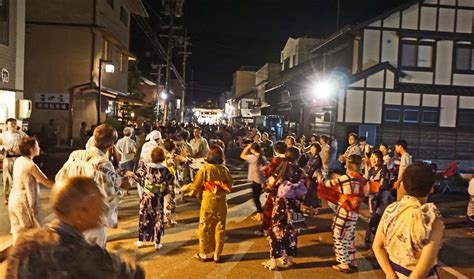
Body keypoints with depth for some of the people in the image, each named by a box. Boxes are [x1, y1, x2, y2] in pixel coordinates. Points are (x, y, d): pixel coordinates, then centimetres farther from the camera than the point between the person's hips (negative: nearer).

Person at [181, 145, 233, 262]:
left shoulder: (205, 169, -11)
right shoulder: (224, 170, -5)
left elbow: (195, 185, -7)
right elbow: (229, 186, 2)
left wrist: (186, 188, 12)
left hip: (208, 202, -2)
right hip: (221, 202, 2)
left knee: (205, 228, 12)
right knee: (219, 228, 13)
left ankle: (205, 254, 22)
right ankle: (217, 254, 21)